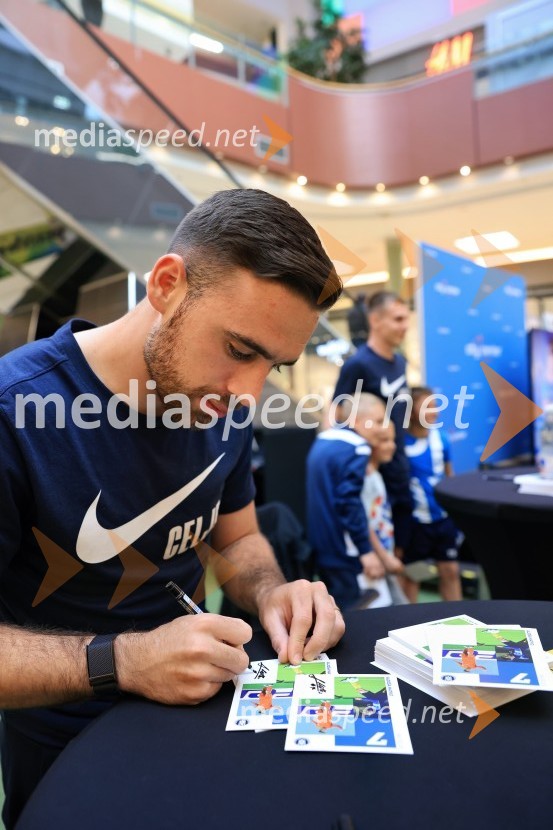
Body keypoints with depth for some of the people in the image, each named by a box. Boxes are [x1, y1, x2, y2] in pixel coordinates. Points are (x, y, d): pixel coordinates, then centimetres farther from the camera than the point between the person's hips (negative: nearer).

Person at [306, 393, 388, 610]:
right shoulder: (356, 449, -18)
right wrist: (366, 550, -20)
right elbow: (349, 501, -24)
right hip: (342, 552, -9)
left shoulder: (322, 441, 11)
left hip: (320, 546, 9)